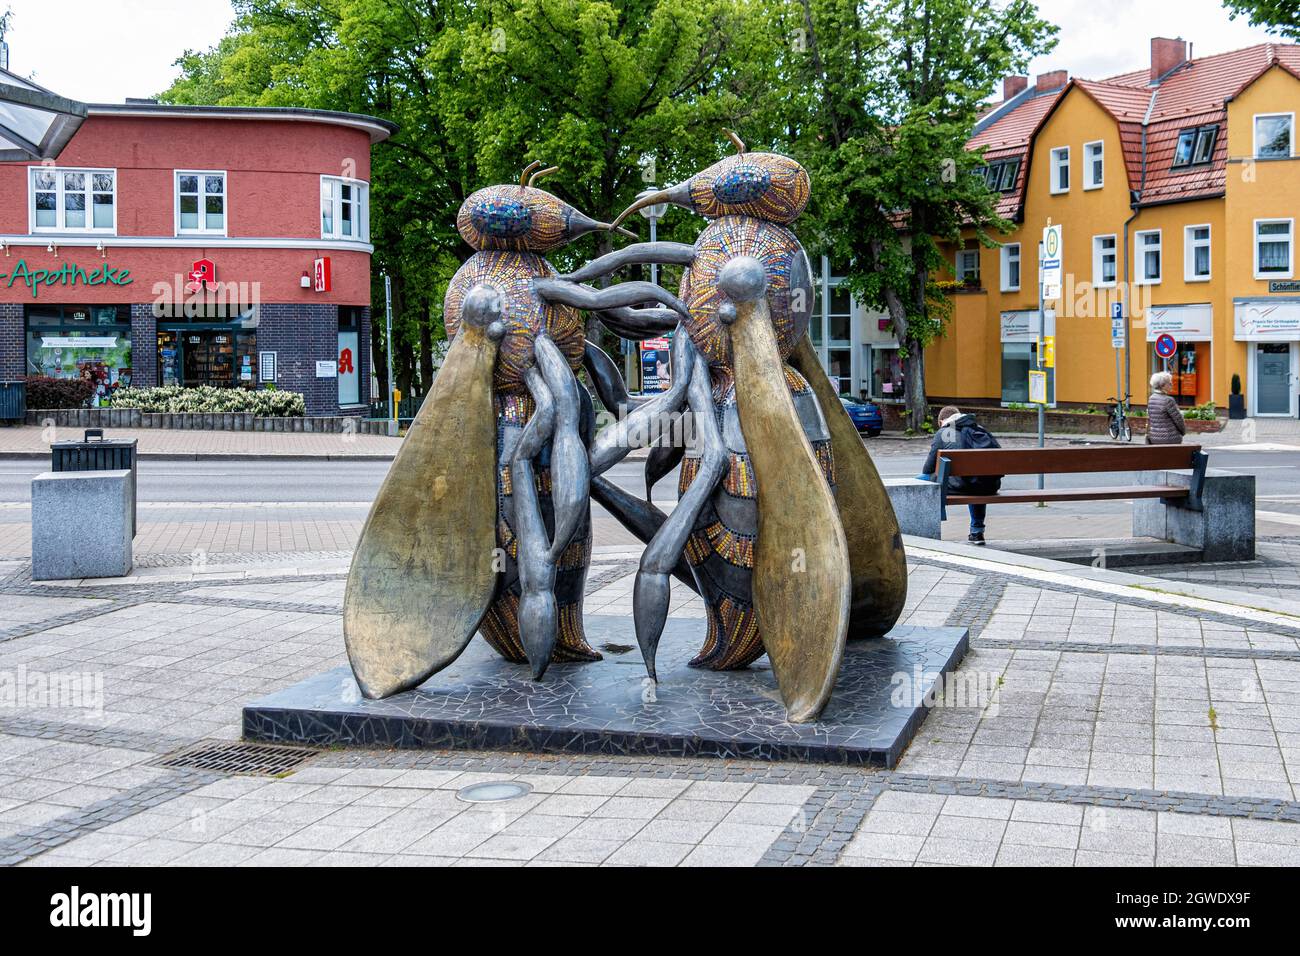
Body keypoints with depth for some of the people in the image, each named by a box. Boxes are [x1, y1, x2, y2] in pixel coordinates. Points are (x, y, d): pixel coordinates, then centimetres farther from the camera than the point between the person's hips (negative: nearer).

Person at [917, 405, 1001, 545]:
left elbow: (928, 469, 7)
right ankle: (977, 531, 41)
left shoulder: (942, 433, 9)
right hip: (991, 487, 5)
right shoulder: (981, 429, 22)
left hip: (961, 486, -5)